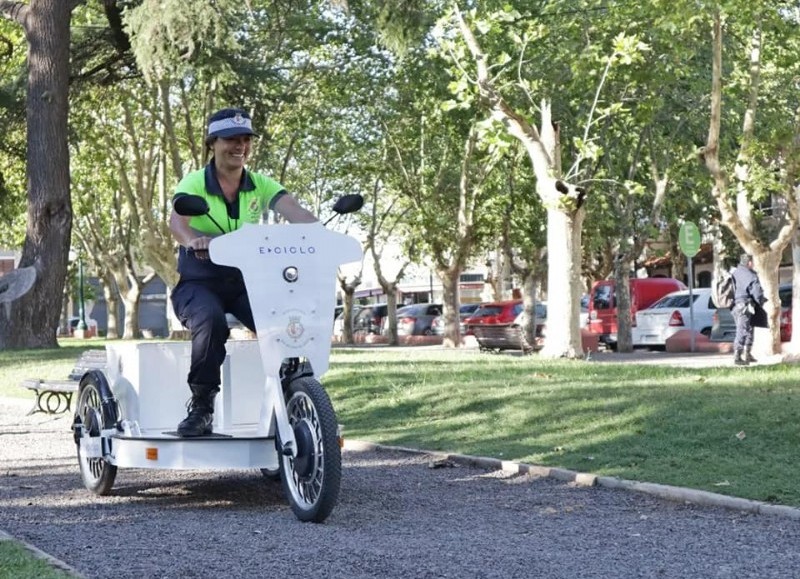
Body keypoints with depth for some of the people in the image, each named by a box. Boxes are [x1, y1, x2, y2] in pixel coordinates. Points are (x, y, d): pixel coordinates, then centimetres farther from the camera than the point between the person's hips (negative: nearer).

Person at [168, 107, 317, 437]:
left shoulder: (260, 185, 3)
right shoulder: (194, 183, -6)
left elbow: (293, 211, -16)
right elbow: (176, 220, -27)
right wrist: (192, 240, -52)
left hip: (245, 282, 3)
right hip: (199, 283, -3)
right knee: (211, 320, -36)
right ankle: (201, 407, -21)